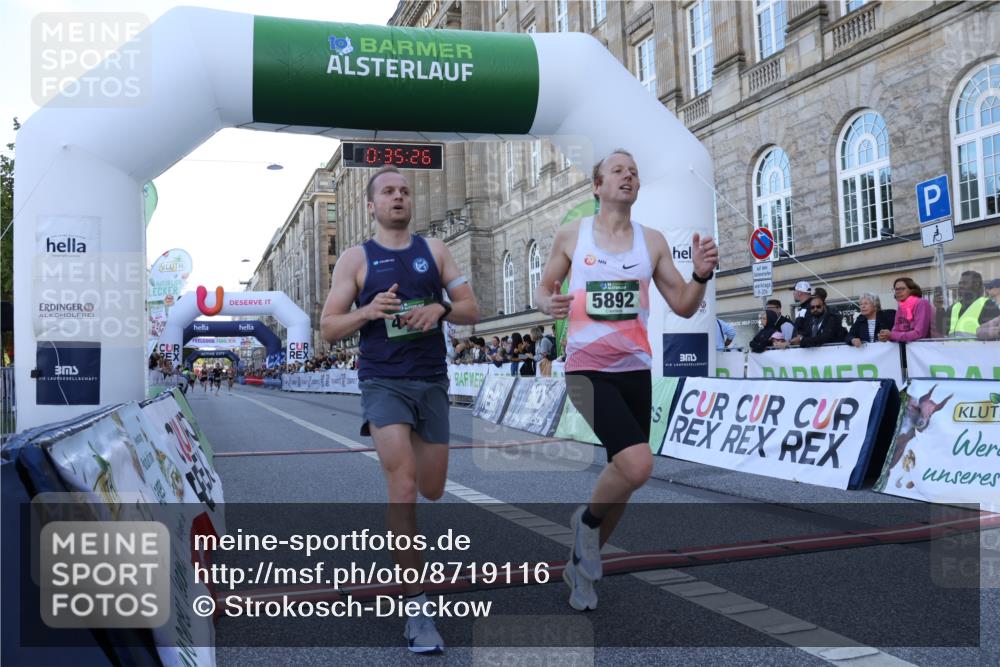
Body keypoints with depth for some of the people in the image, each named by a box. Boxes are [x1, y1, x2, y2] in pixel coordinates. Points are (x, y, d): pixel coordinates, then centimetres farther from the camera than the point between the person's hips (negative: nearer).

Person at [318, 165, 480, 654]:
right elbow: (328, 329, 0)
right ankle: (418, 608, -6)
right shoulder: (355, 258, 2)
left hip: (432, 381, 4)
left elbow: (472, 310, 7)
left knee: (432, 490, 12)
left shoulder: (434, 250, 9)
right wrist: (369, 311, -18)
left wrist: (441, 308, -14)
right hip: (383, 381, -3)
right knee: (404, 489, -15)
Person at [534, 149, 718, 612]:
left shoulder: (652, 241, 7)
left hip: (635, 370, 4)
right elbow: (544, 287, 11)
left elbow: (684, 308, 8)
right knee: (637, 464, -25)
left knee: (626, 475, 10)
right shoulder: (571, 235, 2)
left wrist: (701, 275, -12)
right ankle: (588, 519, 7)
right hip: (587, 369, -4)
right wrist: (549, 304, -12)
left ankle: (579, 564, 33)